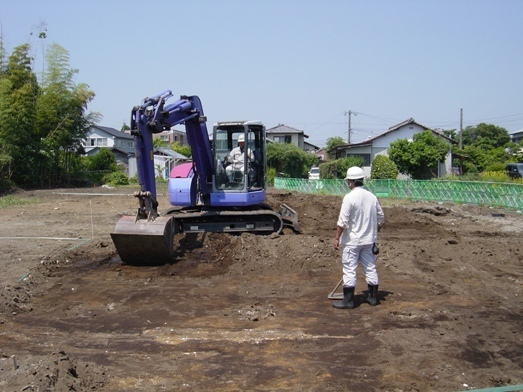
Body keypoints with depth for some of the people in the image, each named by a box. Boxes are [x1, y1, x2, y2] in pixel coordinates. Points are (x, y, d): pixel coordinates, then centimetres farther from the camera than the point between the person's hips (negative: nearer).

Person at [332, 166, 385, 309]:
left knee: (349, 270, 0)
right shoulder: (372, 197, 4)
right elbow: (381, 218, 13)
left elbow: (342, 221, -18)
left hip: (352, 240, -6)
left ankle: (348, 300, 3)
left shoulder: (349, 197, -15)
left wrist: (337, 238, -11)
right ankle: (373, 297, 23)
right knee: (370, 267, 14)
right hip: (369, 240, 6)